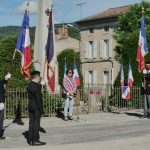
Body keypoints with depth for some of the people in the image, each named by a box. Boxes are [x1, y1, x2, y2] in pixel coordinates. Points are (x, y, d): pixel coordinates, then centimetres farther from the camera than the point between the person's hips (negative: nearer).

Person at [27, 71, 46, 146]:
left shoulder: (29, 85, 10)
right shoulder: (37, 85, -17)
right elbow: (38, 98, -18)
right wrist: (41, 109, -14)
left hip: (30, 106, 9)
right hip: (36, 107, -9)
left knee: (31, 123, 12)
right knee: (36, 123, -3)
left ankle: (30, 139, 17)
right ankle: (35, 140, -1)